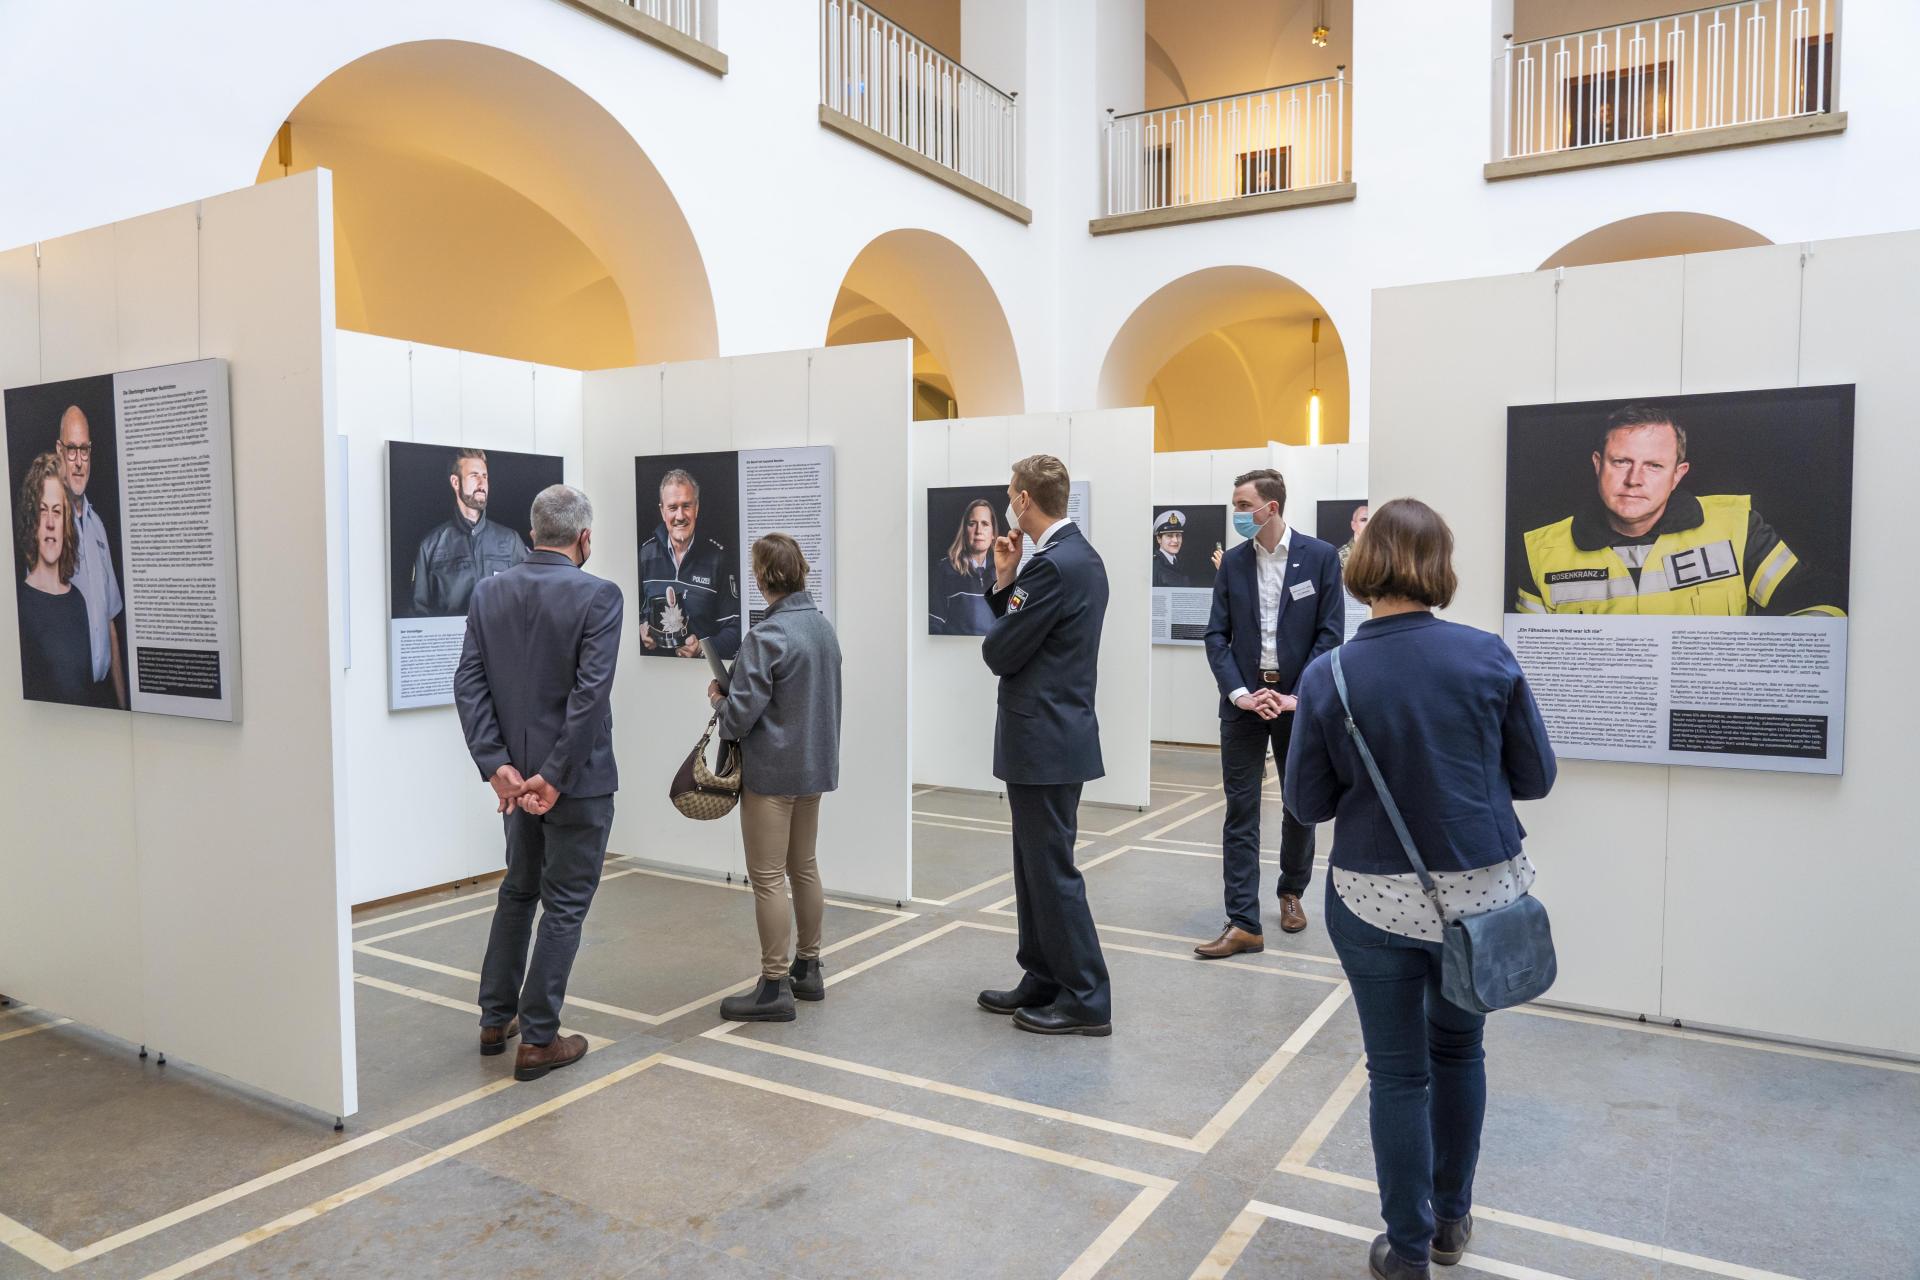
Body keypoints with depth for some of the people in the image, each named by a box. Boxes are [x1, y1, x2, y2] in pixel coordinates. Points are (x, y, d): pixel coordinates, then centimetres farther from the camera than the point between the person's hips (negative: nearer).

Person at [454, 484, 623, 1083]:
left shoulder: (489, 591, 2)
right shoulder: (598, 595, -15)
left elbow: (469, 682, -4)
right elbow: (590, 693, -22)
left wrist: (498, 764, -8)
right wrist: (555, 776, -18)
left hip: (516, 773, 6)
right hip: (576, 777, -5)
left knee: (517, 891, 23)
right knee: (564, 905, 6)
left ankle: (496, 1020, 31)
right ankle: (538, 1040, 13)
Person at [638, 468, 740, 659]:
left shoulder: (717, 557, -1)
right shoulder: (646, 553, 9)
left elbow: (734, 628, -3)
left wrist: (704, 648, -17)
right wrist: (640, 628, 0)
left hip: (702, 666, -5)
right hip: (653, 664, 5)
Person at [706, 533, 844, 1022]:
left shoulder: (767, 636, -20)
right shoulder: (823, 626, 5)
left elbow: (740, 716, -19)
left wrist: (717, 696, 2)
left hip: (772, 771, -8)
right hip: (815, 763, 8)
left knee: (768, 877, 1)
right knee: (803, 867, 18)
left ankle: (775, 987, 8)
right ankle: (808, 969, 28)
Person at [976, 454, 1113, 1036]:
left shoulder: (1052, 565, -20)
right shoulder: (1080, 555, 12)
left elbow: (999, 653, -17)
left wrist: (1005, 587, 1)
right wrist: (1005, 583, 3)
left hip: (1042, 741, -10)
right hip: (1056, 732, 10)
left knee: (1053, 871, -1)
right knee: (1037, 867, 18)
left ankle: (1086, 1001, 10)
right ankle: (1043, 982, 28)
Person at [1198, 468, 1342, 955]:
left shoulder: (1319, 557, -4)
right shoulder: (1233, 562, 3)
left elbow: (1329, 633, -6)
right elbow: (1217, 635, 2)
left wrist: (1298, 696, -12)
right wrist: (1239, 692, -11)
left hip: (1298, 699, -1)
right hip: (1244, 700, 1)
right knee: (1240, 811, -1)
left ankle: (1291, 892, 36)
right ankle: (1243, 924, 1)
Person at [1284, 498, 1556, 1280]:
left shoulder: (1328, 676, -12)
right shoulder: (1489, 657, -10)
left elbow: (1308, 804, -4)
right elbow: (1535, 777, -1)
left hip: (1378, 899, -1)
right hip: (1483, 888, 2)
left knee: (1398, 1073, 12)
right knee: (1459, 1049, 23)